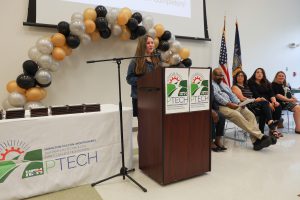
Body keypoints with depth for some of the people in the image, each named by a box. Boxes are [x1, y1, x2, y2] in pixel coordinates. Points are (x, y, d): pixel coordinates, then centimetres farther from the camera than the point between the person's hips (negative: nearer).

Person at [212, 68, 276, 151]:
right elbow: (216, 96, -12)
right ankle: (260, 136, -32)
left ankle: (256, 141, -25)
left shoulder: (224, 85, 29)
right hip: (221, 106, -8)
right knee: (238, 116, -32)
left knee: (250, 115, -14)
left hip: (232, 105, 8)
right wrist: (229, 104, -19)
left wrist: (239, 103, 2)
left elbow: (232, 95, 22)